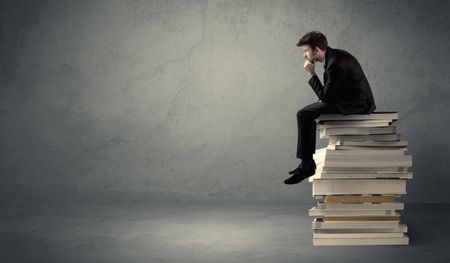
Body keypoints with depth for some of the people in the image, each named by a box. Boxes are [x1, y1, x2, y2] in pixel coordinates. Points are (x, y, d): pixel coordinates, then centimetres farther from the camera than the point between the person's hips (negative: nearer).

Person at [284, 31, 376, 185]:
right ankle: (307, 162, 22)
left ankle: (307, 165, -6)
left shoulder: (335, 64, -23)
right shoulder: (334, 55, 9)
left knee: (304, 115, -11)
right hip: (357, 100, 11)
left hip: (355, 105, -11)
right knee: (308, 113, 20)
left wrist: (311, 74, -14)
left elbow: (325, 96, -20)